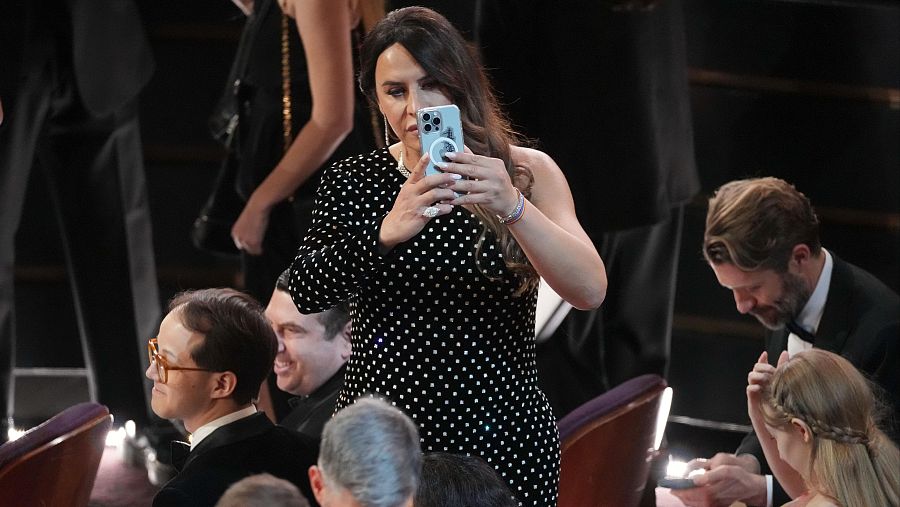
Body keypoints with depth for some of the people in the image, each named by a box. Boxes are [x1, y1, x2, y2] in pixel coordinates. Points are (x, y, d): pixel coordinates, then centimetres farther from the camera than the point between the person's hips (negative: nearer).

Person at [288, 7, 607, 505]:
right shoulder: (353, 182, 4)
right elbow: (305, 294, -12)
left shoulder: (526, 173, 0)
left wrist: (512, 206, -29)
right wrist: (388, 232, -30)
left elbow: (590, 291, -13)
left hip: (500, 440, -1)